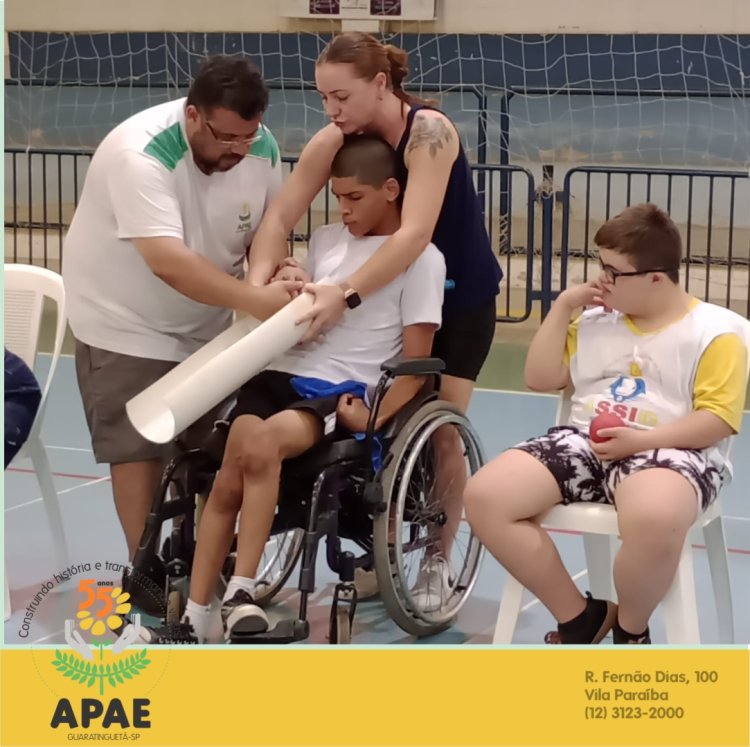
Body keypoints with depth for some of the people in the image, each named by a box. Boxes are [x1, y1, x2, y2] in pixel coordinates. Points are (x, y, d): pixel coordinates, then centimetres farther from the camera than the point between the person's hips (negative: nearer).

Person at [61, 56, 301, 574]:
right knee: (139, 447, -5)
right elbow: (167, 260, -41)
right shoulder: (140, 153, -32)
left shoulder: (261, 147, -13)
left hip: (206, 322, 5)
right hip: (126, 322, -5)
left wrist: (277, 278, -25)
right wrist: (256, 300, -47)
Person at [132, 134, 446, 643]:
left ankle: (241, 593, -28)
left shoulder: (420, 257, 2)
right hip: (282, 374, 5)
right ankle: (194, 620, -14)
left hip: (343, 393, -5)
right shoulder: (325, 240, 21)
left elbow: (417, 362, -2)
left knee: (260, 444, -35)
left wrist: (373, 419, -16)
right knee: (228, 482, -20)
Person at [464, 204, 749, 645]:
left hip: (668, 451, -6)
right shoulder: (596, 321, 17)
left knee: (652, 519, -44)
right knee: (484, 496, -18)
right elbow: (540, 379, 17)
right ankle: (579, 616, -4)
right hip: (586, 442, 6)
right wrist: (564, 306, 9)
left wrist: (642, 440, -20)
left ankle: (630, 629, -9)